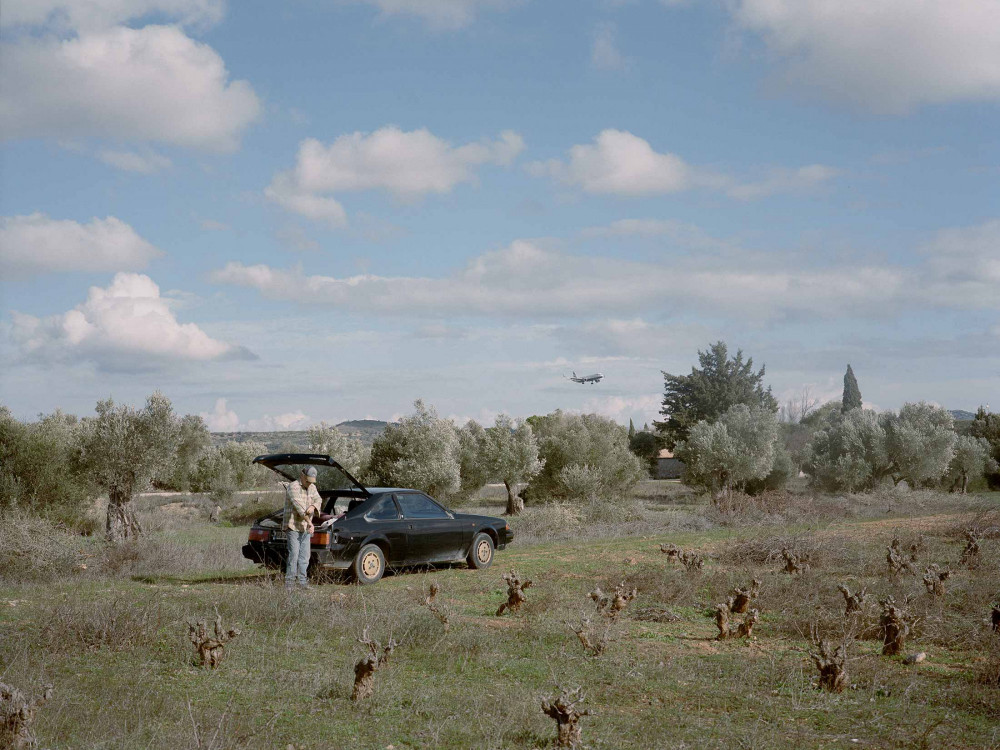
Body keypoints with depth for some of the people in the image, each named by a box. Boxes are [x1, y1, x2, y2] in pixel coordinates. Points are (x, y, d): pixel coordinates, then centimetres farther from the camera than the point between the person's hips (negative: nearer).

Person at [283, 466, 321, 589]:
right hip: (293, 526, -8)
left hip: (305, 528, 8)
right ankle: (289, 581, -10)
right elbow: (298, 505, -24)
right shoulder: (293, 487, -14)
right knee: (294, 554, -12)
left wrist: (313, 506, -23)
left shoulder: (312, 487, 13)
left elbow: (318, 499, 3)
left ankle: (302, 581, 14)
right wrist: (309, 521, -32)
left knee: (304, 555, 8)